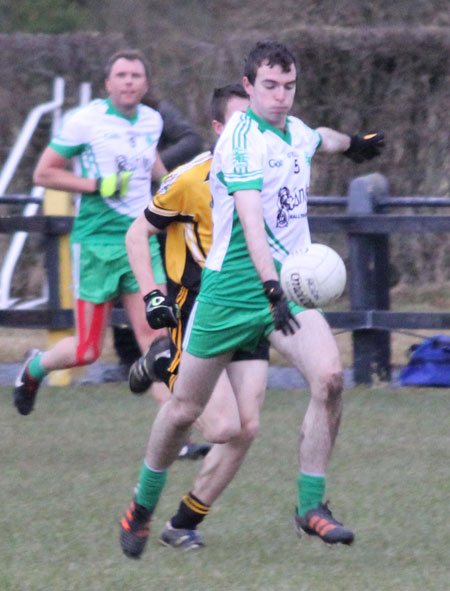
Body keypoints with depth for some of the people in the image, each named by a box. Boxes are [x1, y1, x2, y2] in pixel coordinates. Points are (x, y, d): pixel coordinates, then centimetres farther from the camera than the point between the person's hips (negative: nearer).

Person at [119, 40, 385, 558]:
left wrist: (352, 143, 56)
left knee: (328, 377, -20)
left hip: (287, 287, 6)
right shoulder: (241, 138, -17)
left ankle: (311, 505, -11)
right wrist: (273, 289, -41)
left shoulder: (297, 131, 7)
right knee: (184, 408, 3)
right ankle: (143, 506, 27)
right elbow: (251, 219, -30)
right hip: (233, 288, -6)